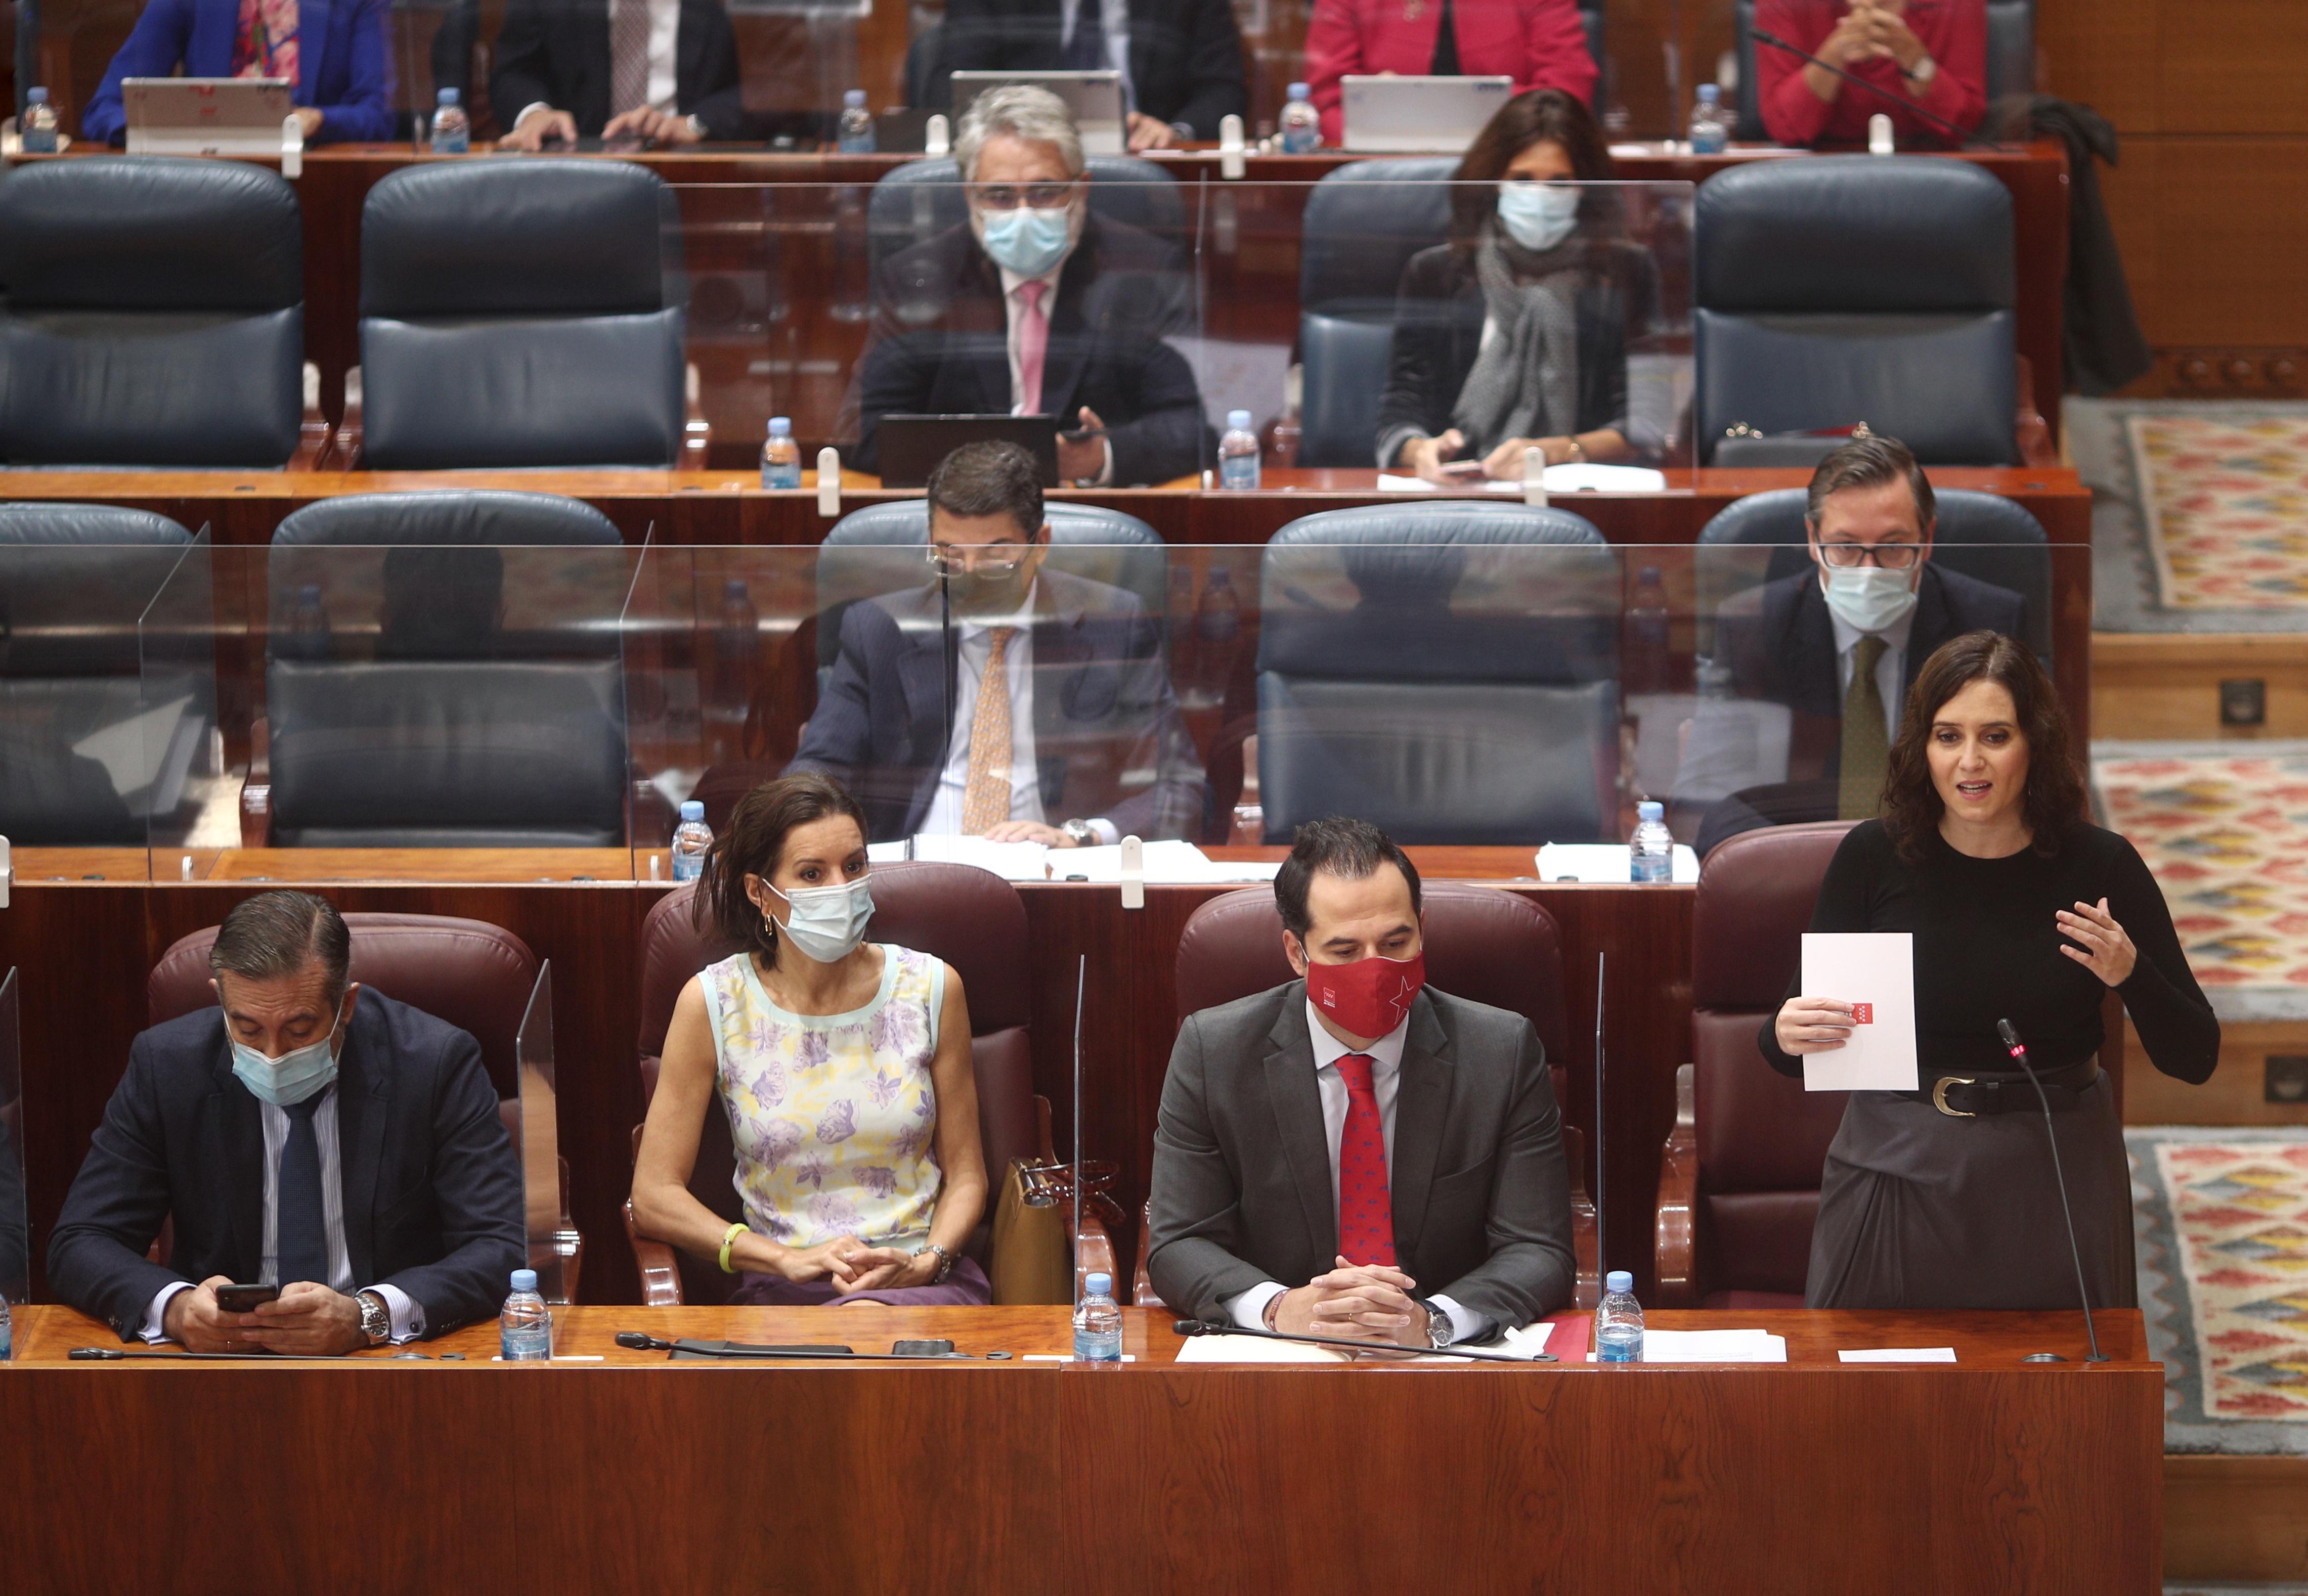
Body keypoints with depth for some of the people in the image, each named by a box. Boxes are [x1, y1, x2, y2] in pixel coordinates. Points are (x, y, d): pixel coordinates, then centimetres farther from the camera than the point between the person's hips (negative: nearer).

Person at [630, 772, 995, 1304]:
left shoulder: (930, 988, 5)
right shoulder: (712, 1004, 0)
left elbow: (965, 1175, 11)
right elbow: (654, 1195, 0)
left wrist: (925, 1264, -12)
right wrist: (790, 1259, -13)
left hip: (924, 1281, 1)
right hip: (781, 1293, 0)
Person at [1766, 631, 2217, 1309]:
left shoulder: (2098, 866, -5)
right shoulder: (1875, 858, -5)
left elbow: (2194, 1059, -3)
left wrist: (2129, 974, -20)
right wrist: (1786, 1036, -24)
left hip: (2053, 1181, 0)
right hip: (1899, 1172, 0)